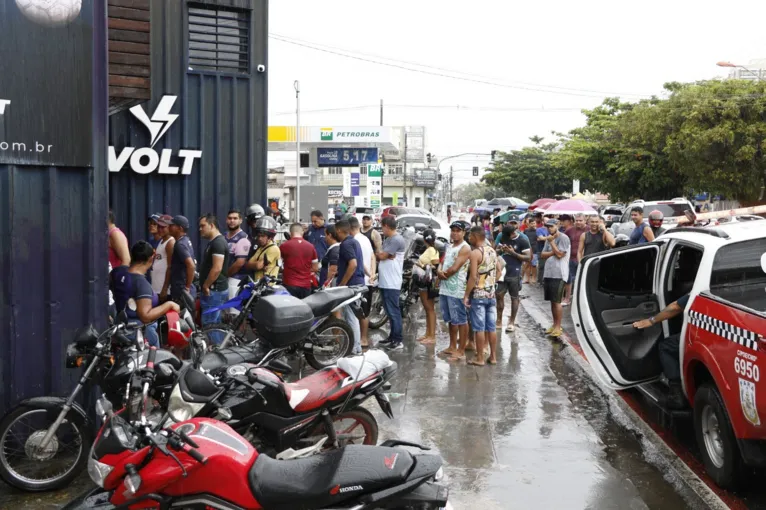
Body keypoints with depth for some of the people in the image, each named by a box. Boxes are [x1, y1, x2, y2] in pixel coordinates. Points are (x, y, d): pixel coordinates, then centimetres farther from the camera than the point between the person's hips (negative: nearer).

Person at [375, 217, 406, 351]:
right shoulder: (389, 239, 18)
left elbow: (382, 256, -15)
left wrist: (378, 253, 3)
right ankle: (392, 337, 23)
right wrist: (384, 254, -4)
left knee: (393, 311, -8)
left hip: (391, 283, -10)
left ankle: (398, 340, -6)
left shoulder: (397, 239, -14)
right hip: (385, 281, 10)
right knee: (390, 311, 15)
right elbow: (382, 255, 15)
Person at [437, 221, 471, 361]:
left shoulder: (465, 248, -10)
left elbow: (454, 268, -17)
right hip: (444, 288, 9)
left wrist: (443, 274, -2)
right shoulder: (449, 247, 17)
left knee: (461, 320, -3)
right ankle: (452, 347, 28)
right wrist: (440, 272, -8)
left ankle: (461, 351, 0)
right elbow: (442, 263, 13)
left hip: (457, 289, -9)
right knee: (451, 320, 17)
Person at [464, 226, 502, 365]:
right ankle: (493, 356, 17)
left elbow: (473, 277, -19)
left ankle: (480, 358, 4)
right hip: (491, 294, 7)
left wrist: (466, 295, -14)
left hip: (478, 295, -7)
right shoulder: (492, 251, 9)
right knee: (491, 327, 11)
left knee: (479, 328, -1)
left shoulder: (475, 253, -15)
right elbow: (498, 271, 16)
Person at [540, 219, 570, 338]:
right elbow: (542, 255, 11)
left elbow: (559, 254, -15)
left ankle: (558, 327, -1)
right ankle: (554, 324, 19)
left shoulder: (563, 238, -7)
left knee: (556, 301, -6)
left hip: (558, 274, -7)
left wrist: (551, 242, -10)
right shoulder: (549, 239, 17)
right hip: (548, 273, 7)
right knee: (552, 301, 11)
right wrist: (552, 252, -7)